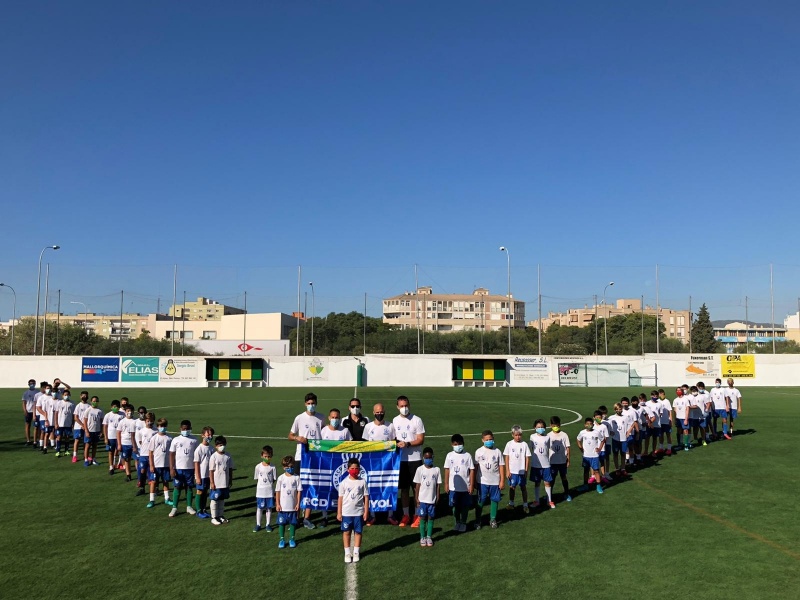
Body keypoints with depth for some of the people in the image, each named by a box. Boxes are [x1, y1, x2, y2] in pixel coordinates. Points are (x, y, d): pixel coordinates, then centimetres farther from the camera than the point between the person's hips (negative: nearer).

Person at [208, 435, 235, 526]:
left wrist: (230, 480, 9)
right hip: (216, 483, -4)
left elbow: (230, 469, 8)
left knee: (222, 499, 15)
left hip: (225, 483, 4)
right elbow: (211, 470, -10)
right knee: (214, 500, 5)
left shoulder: (228, 456, 1)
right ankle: (214, 517, 15)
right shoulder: (214, 457, -11)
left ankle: (221, 516, 27)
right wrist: (212, 483, -12)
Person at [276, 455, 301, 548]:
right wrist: (278, 504, -4)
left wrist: (298, 503, -5)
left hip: (293, 506, 0)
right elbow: (278, 491, -1)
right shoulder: (281, 478, -5)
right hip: (283, 506, 0)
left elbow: (299, 491, -1)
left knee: (292, 523, 9)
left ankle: (292, 539, 23)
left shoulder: (296, 478, -5)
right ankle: (282, 539, 20)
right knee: (281, 523, 6)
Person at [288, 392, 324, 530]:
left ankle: (307, 518, 13)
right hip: (301, 456, -2)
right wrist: (298, 438, -17)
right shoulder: (299, 418, -2)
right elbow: (290, 435, 4)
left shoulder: (321, 419, 4)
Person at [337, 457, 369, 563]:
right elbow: (340, 498, 0)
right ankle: (347, 553, 17)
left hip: (359, 512, 0)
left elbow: (366, 497, 0)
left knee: (358, 532, 8)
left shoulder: (362, 482, -3)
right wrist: (339, 513, -1)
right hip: (346, 512, 0)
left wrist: (366, 512, -3)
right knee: (346, 532, 7)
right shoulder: (344, 482, -4)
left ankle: (356, 553, 20)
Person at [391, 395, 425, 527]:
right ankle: (405, 515, 20)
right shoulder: (395, 421, 6)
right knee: (403, 488, 9)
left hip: (415, 458, -3)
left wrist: (407, 444, -22)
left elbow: (421, 440, -10)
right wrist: (396, 444, -6)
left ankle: (418, 515, 15)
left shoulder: (417, 420, -6)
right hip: (400, 459, 3)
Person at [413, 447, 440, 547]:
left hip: (432, 499, 1)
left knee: (431, 518, 8)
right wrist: (417, 499, -3)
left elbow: (438, 485, 3)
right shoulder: (420, 469, -5)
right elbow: (417, 485, -1)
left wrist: (437, 498, 1)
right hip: (422, 499, -1)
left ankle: (429, 537, 20)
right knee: (422, 518, 5)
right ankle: (422, 537, 16)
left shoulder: (436, 470, -2)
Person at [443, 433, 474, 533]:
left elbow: (472, 470, -3)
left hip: (465, 487, -1)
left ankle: (463, 523, 24)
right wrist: (446, 484, 4)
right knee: (455, 506, 9)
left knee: (464, 506, 7)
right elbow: (447, 470, 5)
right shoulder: (450, 455, 0)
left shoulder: (467, 456, -5)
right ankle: (457, 522, 27)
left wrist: (471, 485, -5)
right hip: (453, 487, 2)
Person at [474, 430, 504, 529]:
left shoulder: (497, 452, -3)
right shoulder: (479, 452, -2)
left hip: (495, 481, 1)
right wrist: (474, 480, 4)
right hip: (482, 481, 0)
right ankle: (477, 520, 13)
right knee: (480, 501, 3)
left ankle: (493, 520, 22)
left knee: (494, 500, 8)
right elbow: (476, 467, 3)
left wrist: (502, 481, -2)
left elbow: (501, 466, 0)